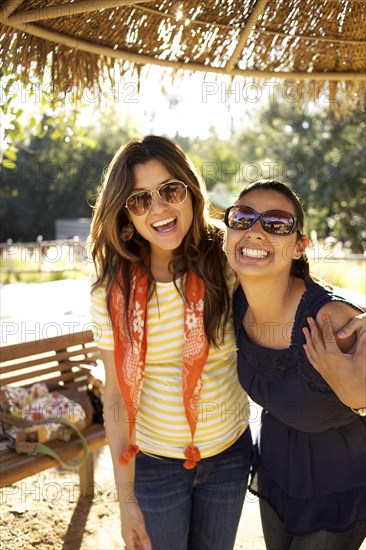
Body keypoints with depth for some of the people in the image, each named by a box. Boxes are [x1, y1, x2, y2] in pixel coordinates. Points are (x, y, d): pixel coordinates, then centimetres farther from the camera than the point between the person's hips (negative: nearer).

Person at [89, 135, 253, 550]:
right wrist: (126, 498, -8)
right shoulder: (113, 292, -15)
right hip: (154, 463, -1)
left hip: (230, 453, 2)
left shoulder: (227, 265, -14)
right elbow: (116, 396, -11)